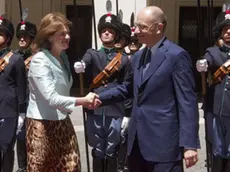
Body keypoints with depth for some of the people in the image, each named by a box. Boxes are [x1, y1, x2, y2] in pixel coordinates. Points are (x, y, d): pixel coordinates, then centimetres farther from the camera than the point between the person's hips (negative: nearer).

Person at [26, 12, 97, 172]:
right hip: (42, 124, -7)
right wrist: (84, 100, -22)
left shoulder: (63, 57, 9)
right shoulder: (39, 60, -18)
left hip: (62, 121, 8)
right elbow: (51, 98, -25)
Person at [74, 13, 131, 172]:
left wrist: (127, 115, 1)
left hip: (116, 113, 0)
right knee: (97, 152, 9)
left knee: (111, 153, 6)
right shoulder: (92, 54, 8)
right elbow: (84, 62, -16)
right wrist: (80, 65, -40)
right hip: (95, 111, 1)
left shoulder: (124, 60, 7)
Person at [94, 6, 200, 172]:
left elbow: (187, 102, -15)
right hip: (138, 141, 8)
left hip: (163, 142, -8)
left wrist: (189, 144, -19)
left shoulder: (176, 55, -11)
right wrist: (100, 98, 8)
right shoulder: (138, 56, 14)